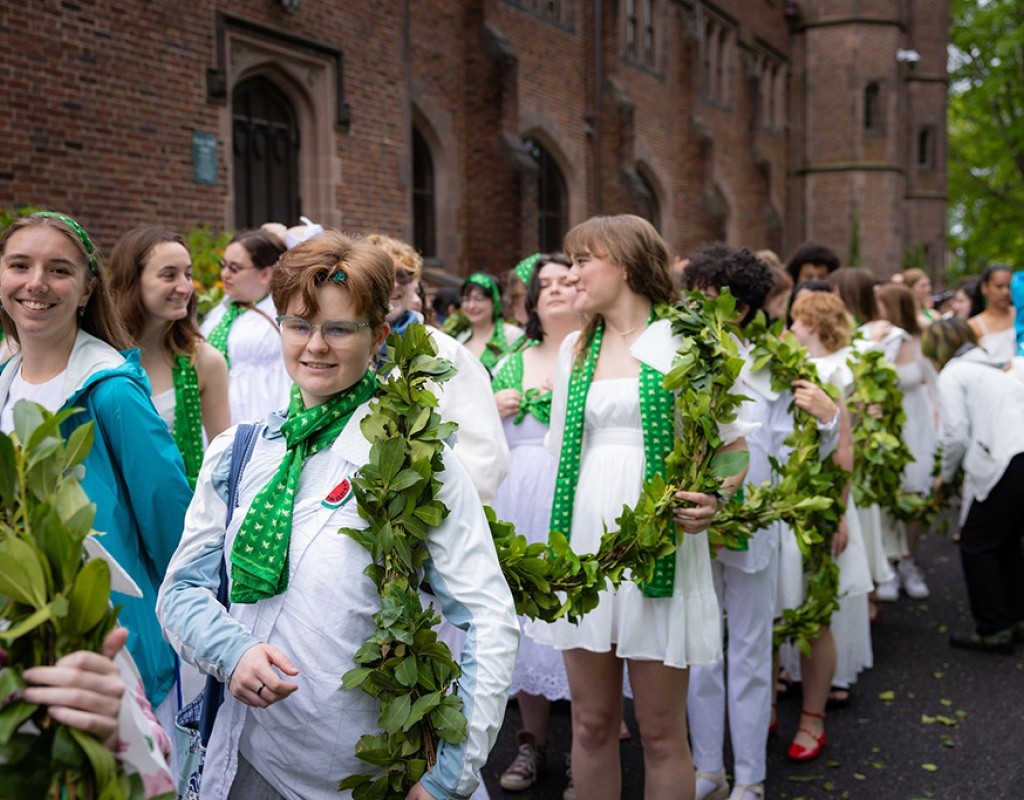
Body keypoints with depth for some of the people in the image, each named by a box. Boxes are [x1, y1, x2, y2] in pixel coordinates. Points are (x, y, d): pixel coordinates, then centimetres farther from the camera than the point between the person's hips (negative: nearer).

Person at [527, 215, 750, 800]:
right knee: (592, 723, 11)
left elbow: (735, 444, 0)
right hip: (584, 540, 4)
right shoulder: (575, 349, 14)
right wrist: (561, 527, 7)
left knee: (661, 730, 4)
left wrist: (715, 499, -18)